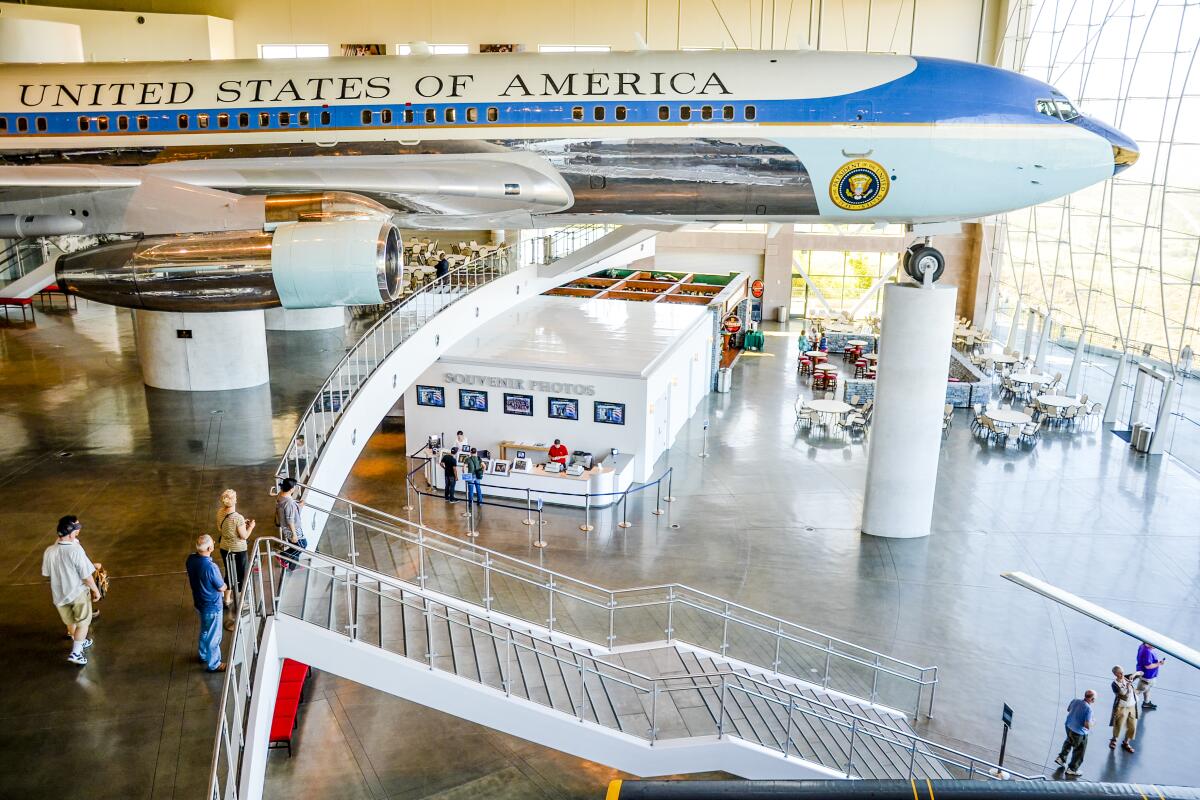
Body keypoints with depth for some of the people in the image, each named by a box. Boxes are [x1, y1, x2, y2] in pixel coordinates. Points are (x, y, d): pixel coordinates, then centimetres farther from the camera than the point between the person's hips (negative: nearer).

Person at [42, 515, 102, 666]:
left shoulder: (49, 551, -13)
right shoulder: (76, 550, -27)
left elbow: (46, 573, 3)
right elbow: (86, 576, -21)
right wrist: (96, 590, -6)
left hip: (59, 594, 5)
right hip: (78, 592, -5)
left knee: (70, 622, 26)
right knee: (83, 622, 13)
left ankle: (79, 643, 46)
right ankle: (76, 653, 7)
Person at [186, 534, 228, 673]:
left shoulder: (191, 559, -13)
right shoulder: (210, 567, -36)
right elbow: (222, 588, -20)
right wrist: (226, 587, 2)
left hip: (199, 603, 8)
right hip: (212, 606, -8)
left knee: (204, 631, 30)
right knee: (214, 636, 14)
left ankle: (204, 656, 49)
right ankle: (214, 664, 31)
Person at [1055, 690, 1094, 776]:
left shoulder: (1075, 700, -9)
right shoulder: (1088, 709, -29)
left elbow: (1068, 709, 11)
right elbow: (1087, 726, -29)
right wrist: (1092, 722, -10)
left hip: (1068, 726, 6)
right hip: (1079, 732, -6)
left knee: (1069, 741, 35)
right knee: (1079, 751, 17)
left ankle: (1061, 758, 39)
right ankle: (1072, 769, 29)